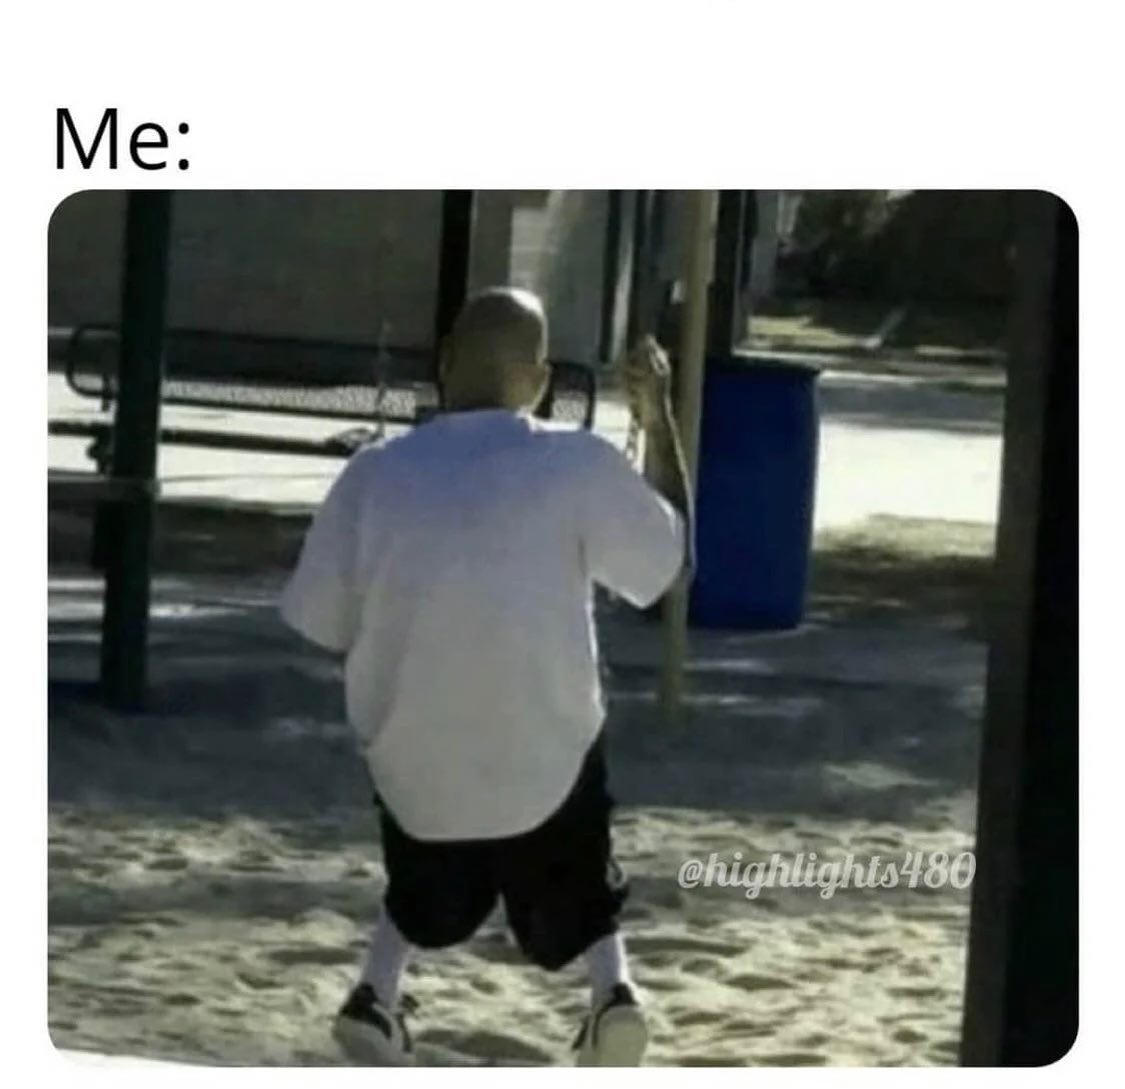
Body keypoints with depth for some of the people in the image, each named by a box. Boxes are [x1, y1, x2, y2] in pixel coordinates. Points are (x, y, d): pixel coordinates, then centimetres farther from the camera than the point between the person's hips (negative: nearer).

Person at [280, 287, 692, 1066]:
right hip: (546, 755, -1)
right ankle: (613, 988, -3)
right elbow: (671, 560, 3)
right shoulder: (581, 466, -12)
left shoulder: (376, 474, -8)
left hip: (414, 760, 1)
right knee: (577, 889, 24)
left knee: (426, 888, 29)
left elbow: (320, 621, -2)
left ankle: (377, 995, 6)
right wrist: (661, 421, 9)